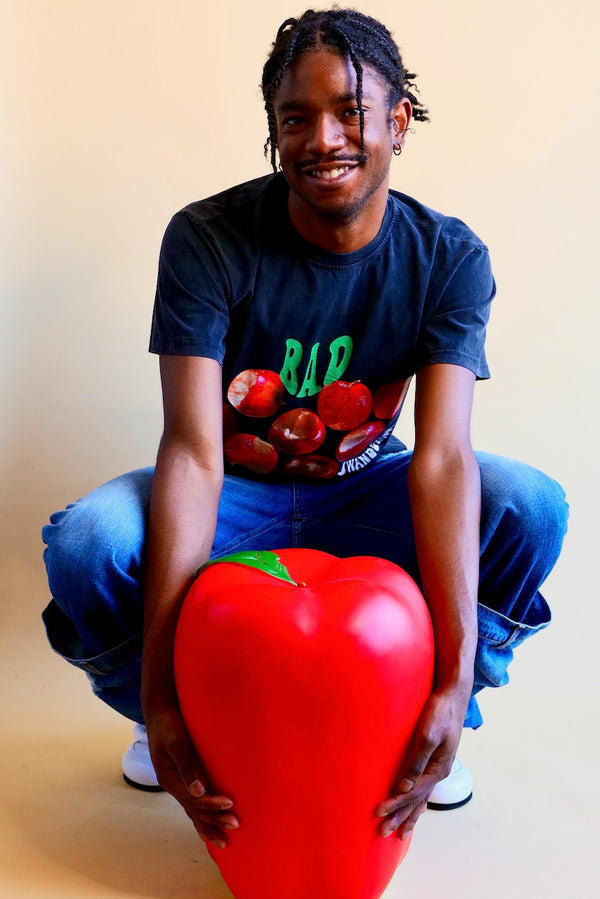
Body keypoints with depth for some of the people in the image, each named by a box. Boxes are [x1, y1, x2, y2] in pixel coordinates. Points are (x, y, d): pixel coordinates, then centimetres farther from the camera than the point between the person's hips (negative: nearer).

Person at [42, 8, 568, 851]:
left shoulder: (450, 259, -14)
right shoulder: (207, 240, -19)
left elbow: (442, 456, -26)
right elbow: (194, 452, -29)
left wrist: (455, 679, -38)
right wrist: (158, 693, -37)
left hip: (364, 494, 1)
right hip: (235, 496, -1)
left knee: (531, 508, -26)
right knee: (86, 541, -31)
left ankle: (426, 715, 1)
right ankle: (168, 713, 4)